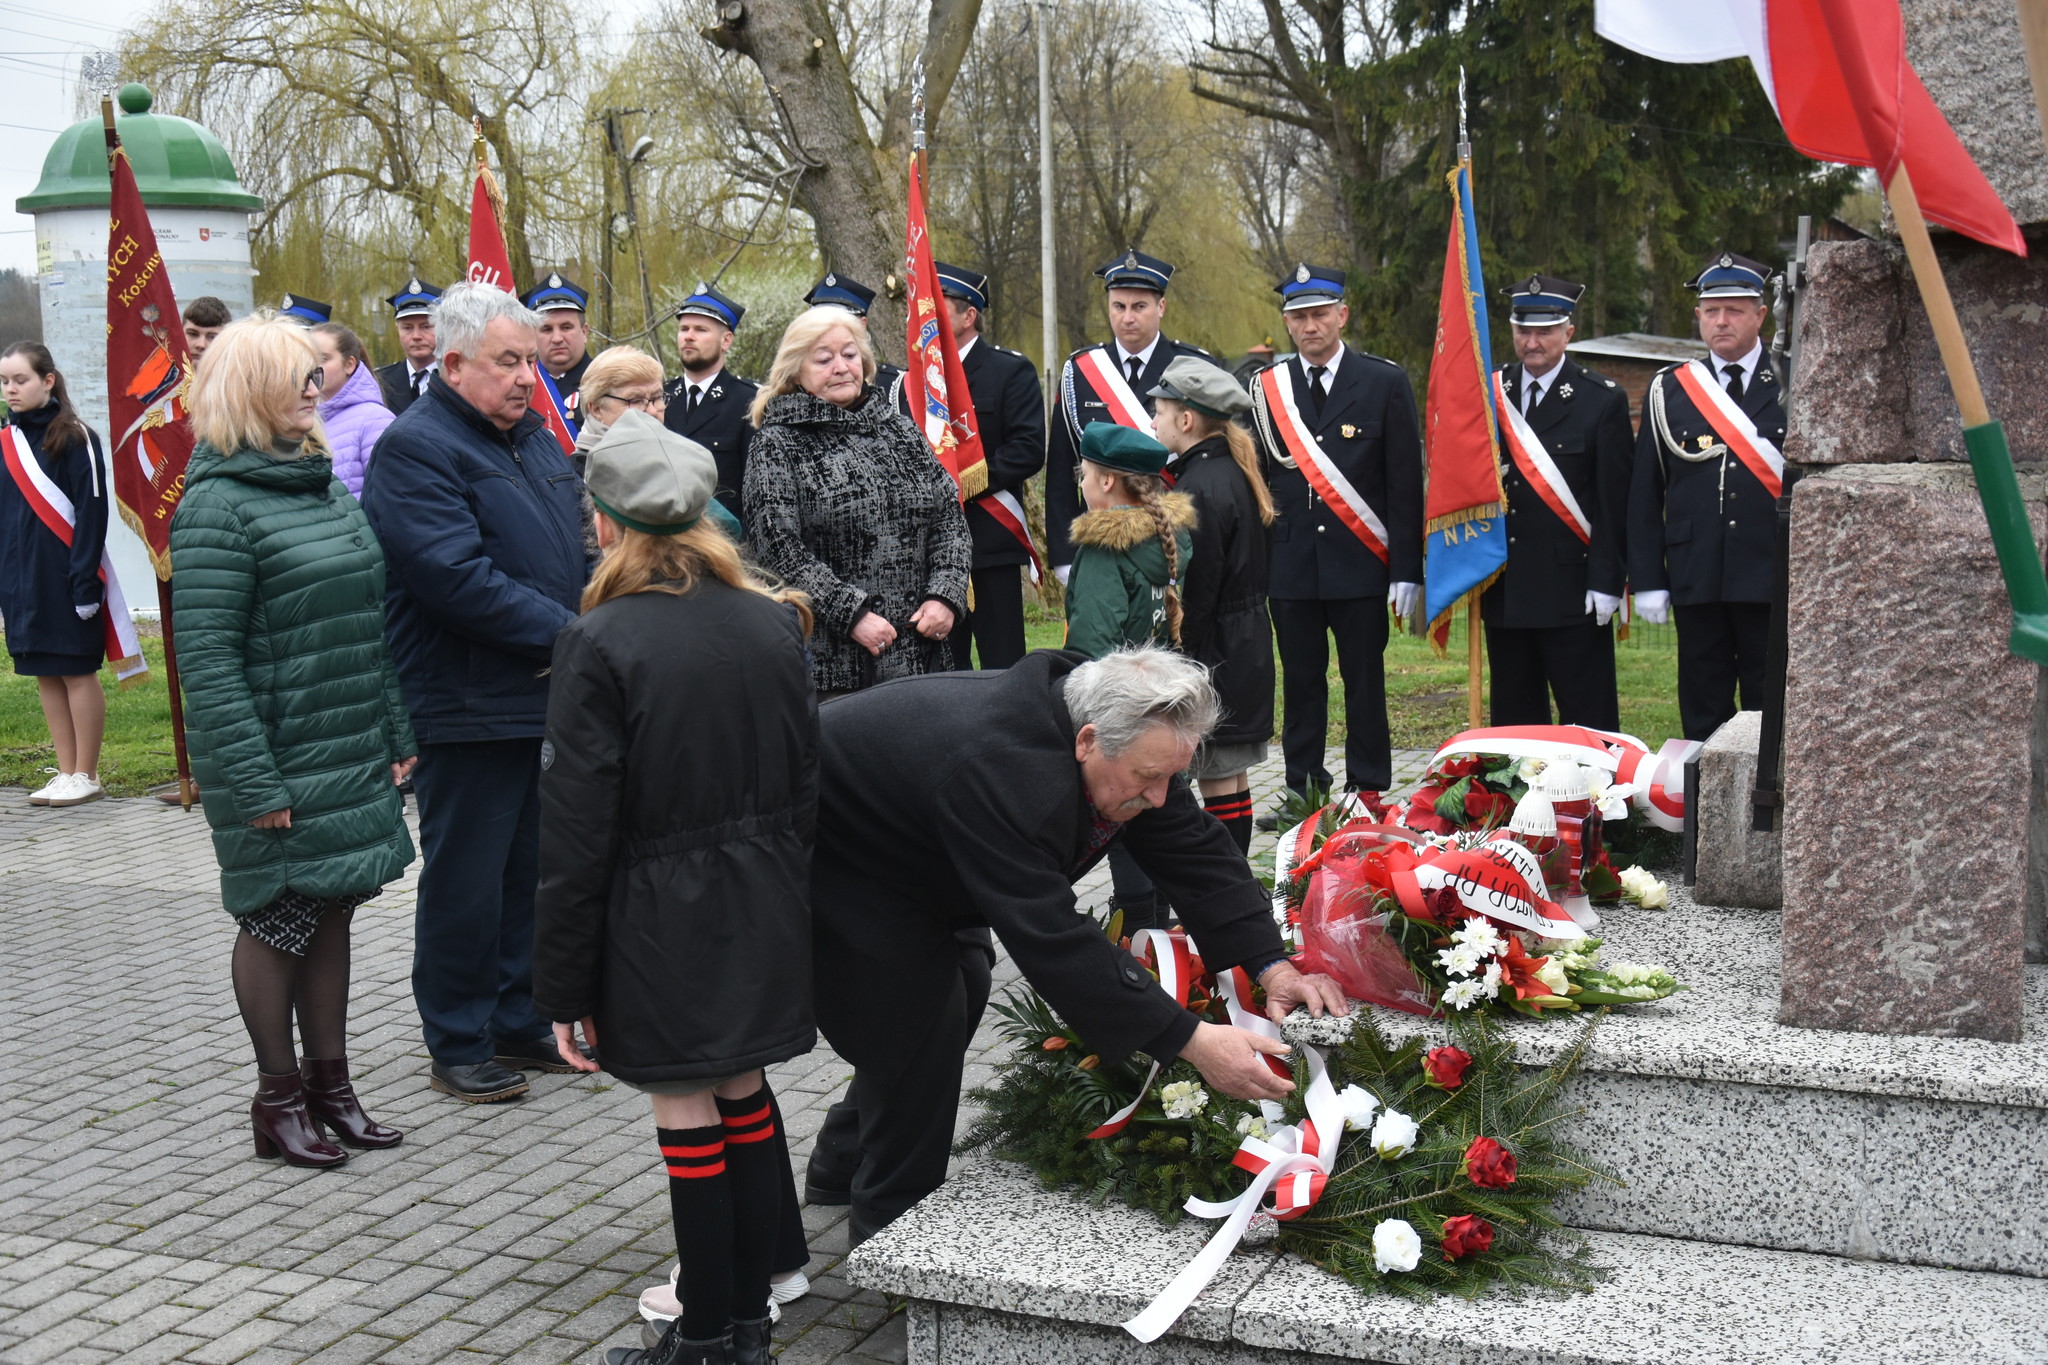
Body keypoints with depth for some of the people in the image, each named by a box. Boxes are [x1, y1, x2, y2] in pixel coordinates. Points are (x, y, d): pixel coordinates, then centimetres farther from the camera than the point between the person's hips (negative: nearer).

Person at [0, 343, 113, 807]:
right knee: (45, 676, 10)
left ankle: (86, 776, 10)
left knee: (77, 673, 2)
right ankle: (67, 773, 18)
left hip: (64, 574, -6)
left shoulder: (75, 438, -8)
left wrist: (85, 579, -15)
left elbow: (92, 512, -11)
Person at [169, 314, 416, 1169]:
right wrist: (253, 783, -20)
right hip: (278, 767, -7)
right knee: (276, 921, 5)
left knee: (331, 913, 13)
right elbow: (206, 658, -17)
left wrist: (395, 735, 14)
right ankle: (278, 1099, 18)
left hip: (351, 757, 7)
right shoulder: (217, 506, -13)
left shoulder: (323, 487, 11)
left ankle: (329, 1081, 25)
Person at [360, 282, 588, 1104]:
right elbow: (459, 579, -24)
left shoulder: (534, 436, 13)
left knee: (534, 868, 16)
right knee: (465, 881, 3)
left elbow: (578, 548, 21)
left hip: (547, 697, 8)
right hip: (468, 708, -8)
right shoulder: (415, 447, -14)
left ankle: (520, 1024, 29)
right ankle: (458, 1044, 17)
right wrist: (566, 633, -19)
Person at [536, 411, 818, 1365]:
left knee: (688, 1117, 5)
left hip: (660, 925, -5)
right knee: (745, 1099, 16)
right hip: (762, 914, 6)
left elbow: (578, 831, -13)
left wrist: (563, 984, -6)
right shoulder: (775, 622, 2)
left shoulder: (599, 643, -14)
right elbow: (807, 784, 7)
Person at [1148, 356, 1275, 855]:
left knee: (1217, 776, -4)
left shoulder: (1199, 488, -19)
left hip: (1214, 652, -10)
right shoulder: (1234, 472, 11)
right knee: (1233, 773, 16)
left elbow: (1195, 592, -21)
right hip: (1247, 644, 10)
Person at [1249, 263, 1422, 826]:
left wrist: (1407, 569, -6)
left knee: (1364, 683, 3)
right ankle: (1302, 793, 17)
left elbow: (1405, 482, 0)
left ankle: (1368, 796, 12)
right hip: (1290, 564, 2)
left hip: (1361, 564, -2)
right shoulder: (1265, 388, 8)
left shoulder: (1385, 382, 1)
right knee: (1301, 682, 8)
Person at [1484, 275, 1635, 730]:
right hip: (1504, 588, 4)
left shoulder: (1602, 399, -2)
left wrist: (1606, 583, -11)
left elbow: (1614, 500, -5)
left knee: (1587, 722, 0)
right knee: (1513, 717, 11)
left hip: (1571, 590, -4)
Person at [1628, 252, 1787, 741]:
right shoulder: (1668, 391, 8)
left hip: (1773, 578, -1)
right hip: (1696, 581, 2)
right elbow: (1644, 495, 7)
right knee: (1702, 714, 7)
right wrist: (1647, 580, 2)